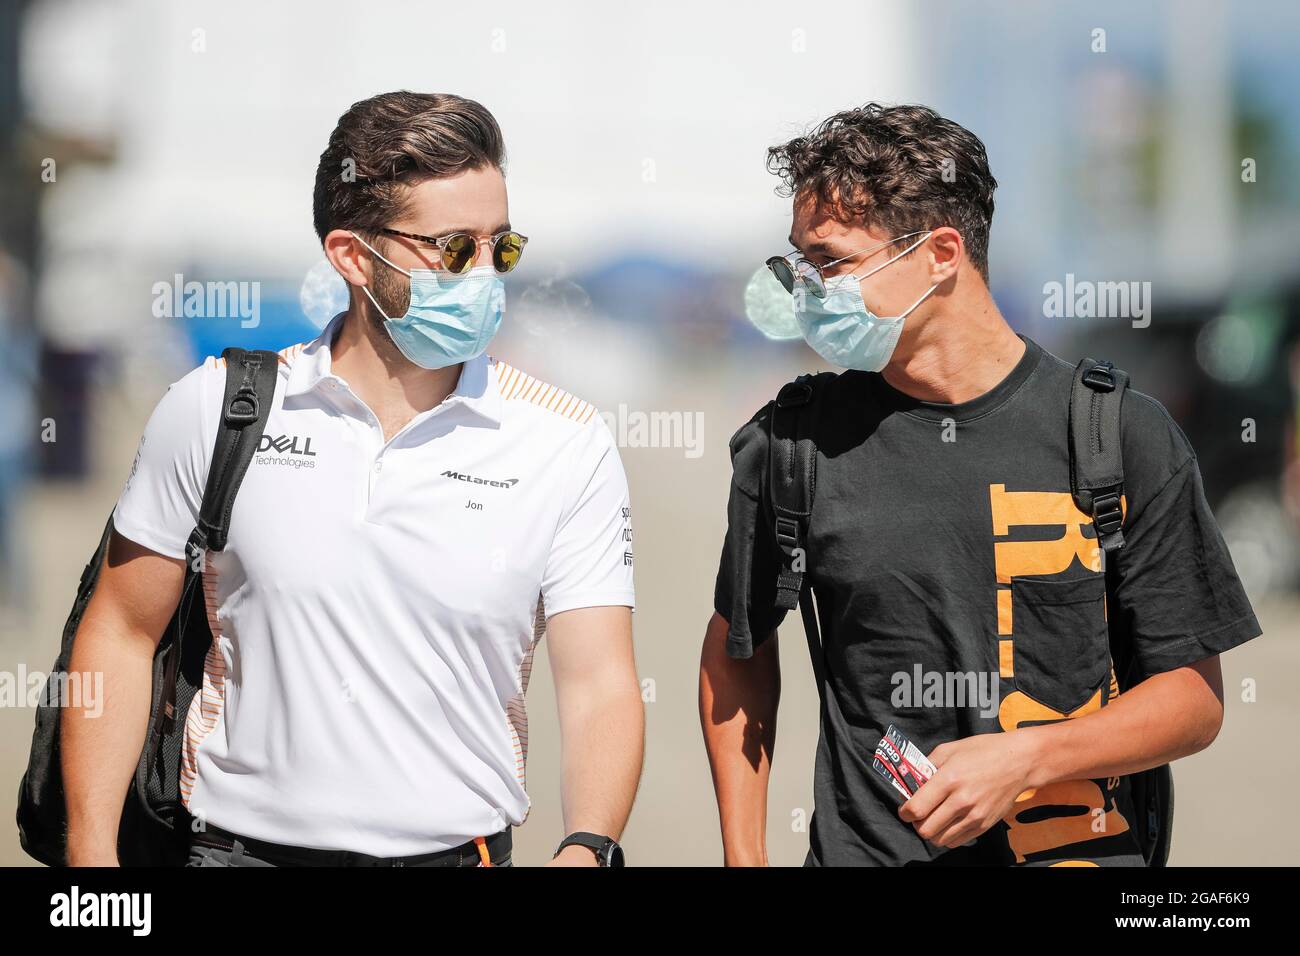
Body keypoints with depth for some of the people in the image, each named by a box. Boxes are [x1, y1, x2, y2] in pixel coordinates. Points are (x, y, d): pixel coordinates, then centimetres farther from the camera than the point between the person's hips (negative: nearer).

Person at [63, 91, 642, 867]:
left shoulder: (567, 444, -5)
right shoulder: (214, 408, -3)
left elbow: (600, 685, -10)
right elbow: (122, 634, 3)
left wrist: (587, 849, -28)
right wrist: (91, 854, -4)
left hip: (461, 848, 0)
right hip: (245, 845, 0)